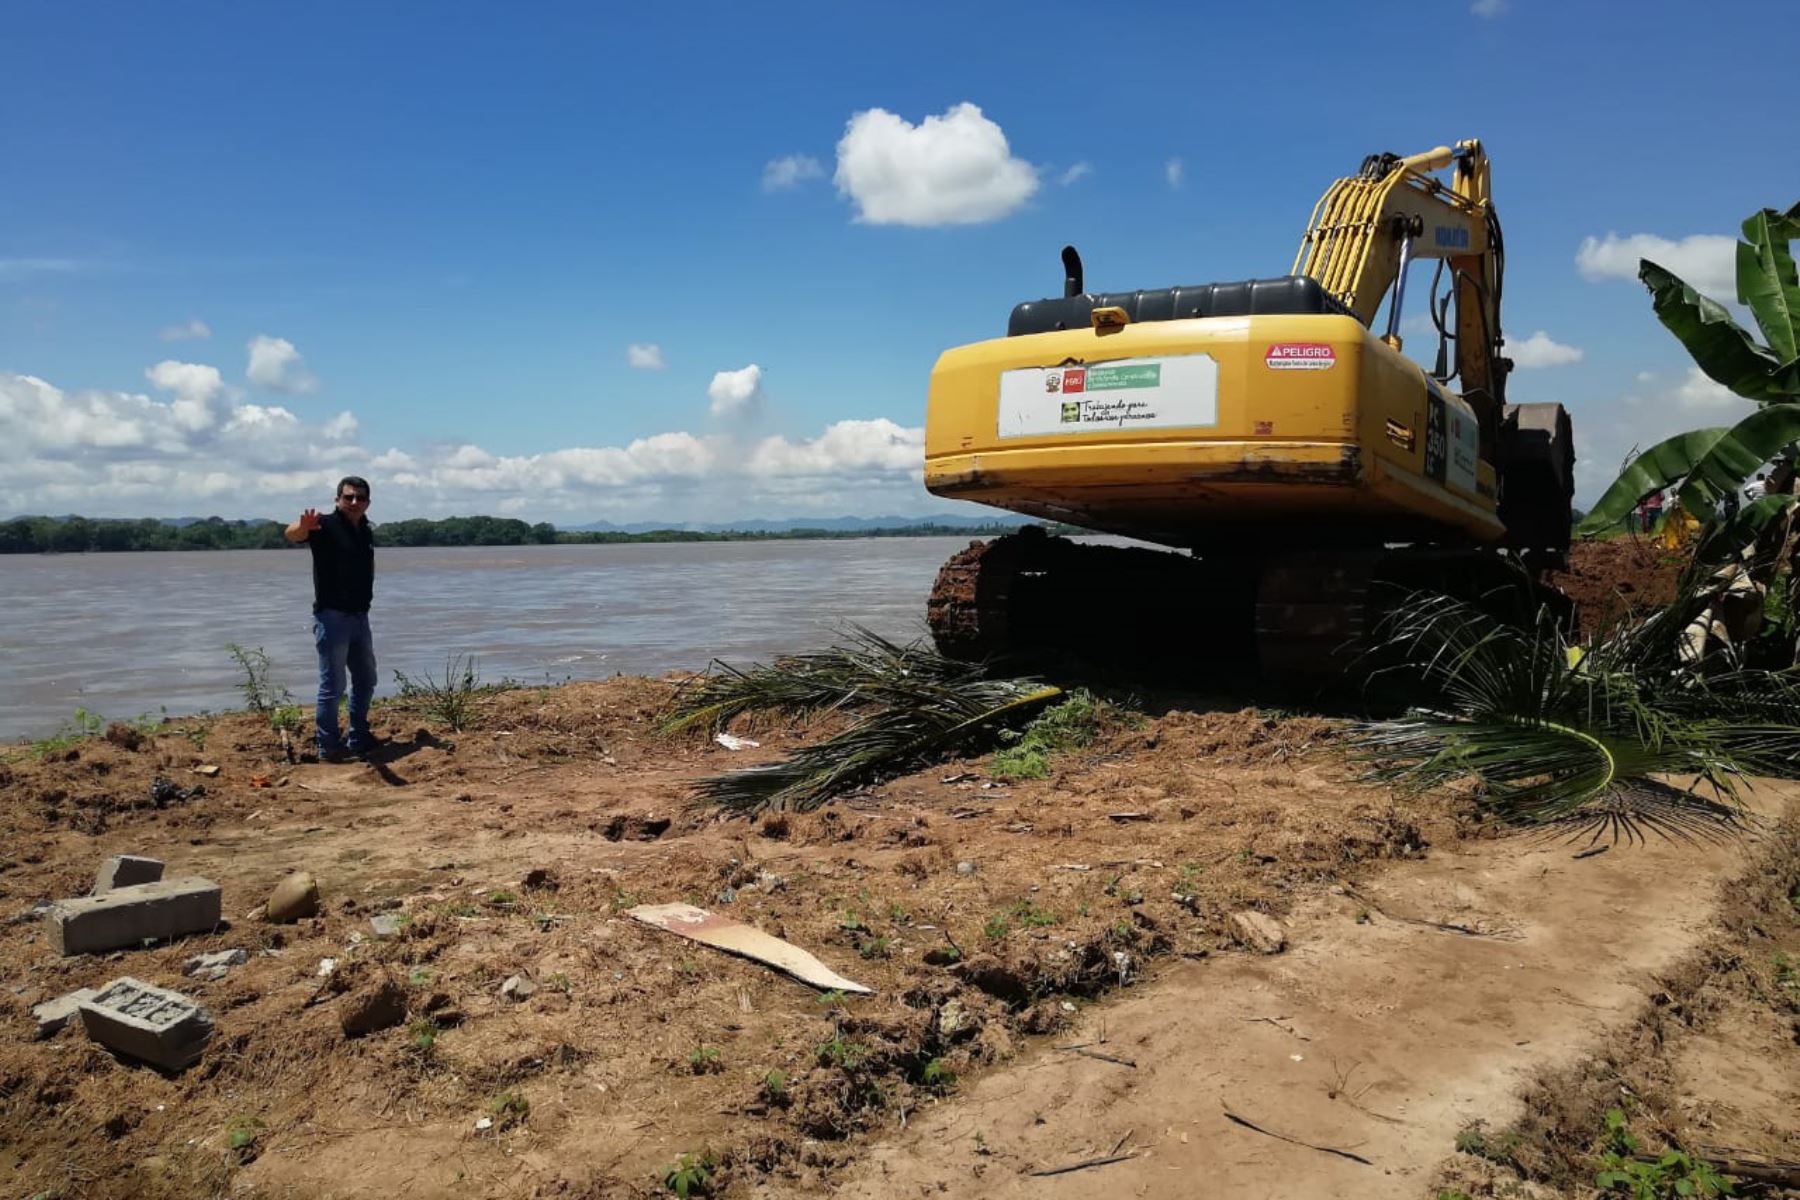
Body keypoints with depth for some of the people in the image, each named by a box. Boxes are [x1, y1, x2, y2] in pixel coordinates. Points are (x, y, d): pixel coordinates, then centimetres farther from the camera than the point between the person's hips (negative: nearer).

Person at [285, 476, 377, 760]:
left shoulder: (366, 532, 9)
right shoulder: (326, 526, -11)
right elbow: (292, 534, -31)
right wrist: (303, 526, -55)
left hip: (359, 616, 8)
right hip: (332, 616, -8)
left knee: (365, 681, 16)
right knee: (332, 686, -4)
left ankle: (359, 738, 29)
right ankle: (328, 746, 4)